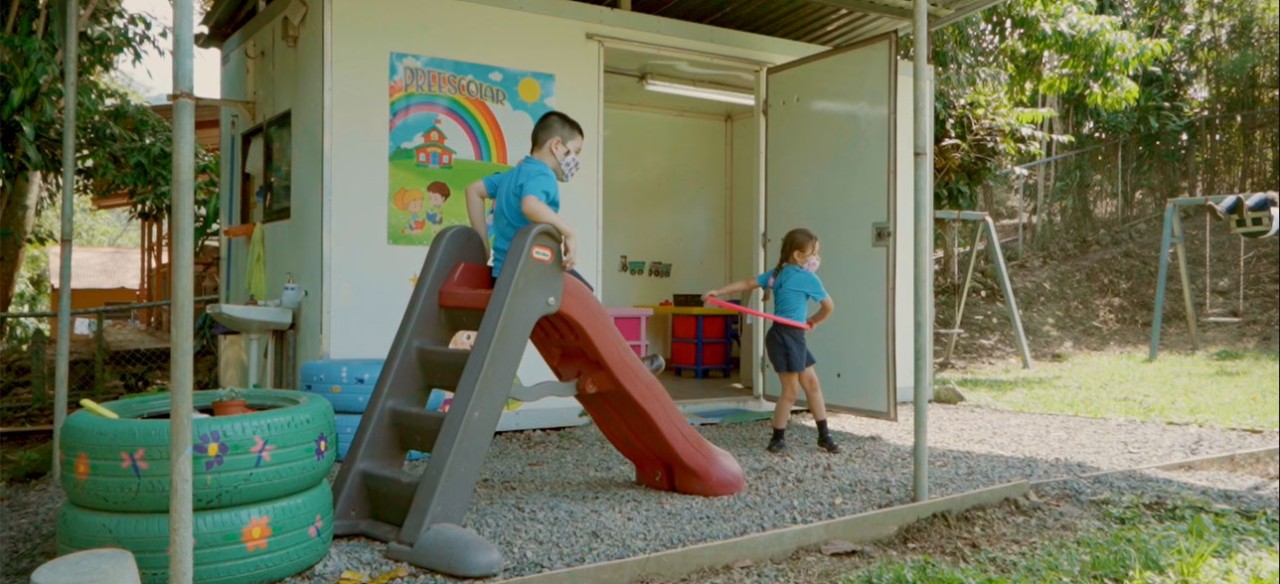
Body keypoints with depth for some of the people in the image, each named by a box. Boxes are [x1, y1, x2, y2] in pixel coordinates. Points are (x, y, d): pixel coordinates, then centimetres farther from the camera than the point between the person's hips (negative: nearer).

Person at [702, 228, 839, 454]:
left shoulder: (777, 273, 12)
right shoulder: (808, 278, -10)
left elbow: (747, 284, 6)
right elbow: (829, 307, 0)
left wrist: (719, 291, 5)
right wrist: (814, 320, 18)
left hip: (794, 337, 9)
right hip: (786, 336, -9)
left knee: (812, 384, 13)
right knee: (791, 391, 0)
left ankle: (824, 435, 20)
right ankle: (777, 439, 11)